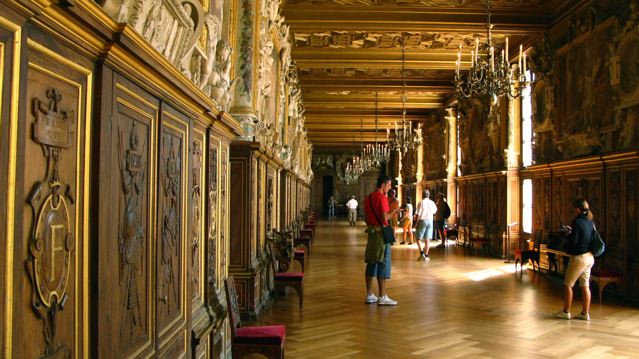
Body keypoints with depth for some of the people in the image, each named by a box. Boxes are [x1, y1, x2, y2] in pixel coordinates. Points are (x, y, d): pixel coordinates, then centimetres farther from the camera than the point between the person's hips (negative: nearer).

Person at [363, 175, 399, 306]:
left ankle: (369, 295, 15)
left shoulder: (368, 197, 12)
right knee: (383, 264, -3)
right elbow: (385, 218, -21)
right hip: (381, 232, -9)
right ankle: (382, 297, -1)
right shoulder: (382, 197, -14)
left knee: (371, 263, 10)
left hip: (371, 232, 9)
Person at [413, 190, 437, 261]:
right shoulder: (432, 203, 1)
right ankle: (426, 256, 6)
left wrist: (416, 223, -5)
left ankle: (422, 253, -6)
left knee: (418, 238, 7)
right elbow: (434, 211, 19)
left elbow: (418, 214, -13)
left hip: (422, 221, -4)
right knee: (427, 239, 7)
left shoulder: (421, 203, -11)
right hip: (430, 221, 4)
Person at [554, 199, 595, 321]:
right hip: (589, 257, 8)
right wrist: (572, 232, 13)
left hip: (579, 257, -8)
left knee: (568, 284, 4)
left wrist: (568, 235, 1)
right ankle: (585, 313, 14)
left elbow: (573, 241, -19)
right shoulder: (591, 222, 7)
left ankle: (566, 312, 11)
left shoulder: (577, 222, -17)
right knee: (585, 285, 11)